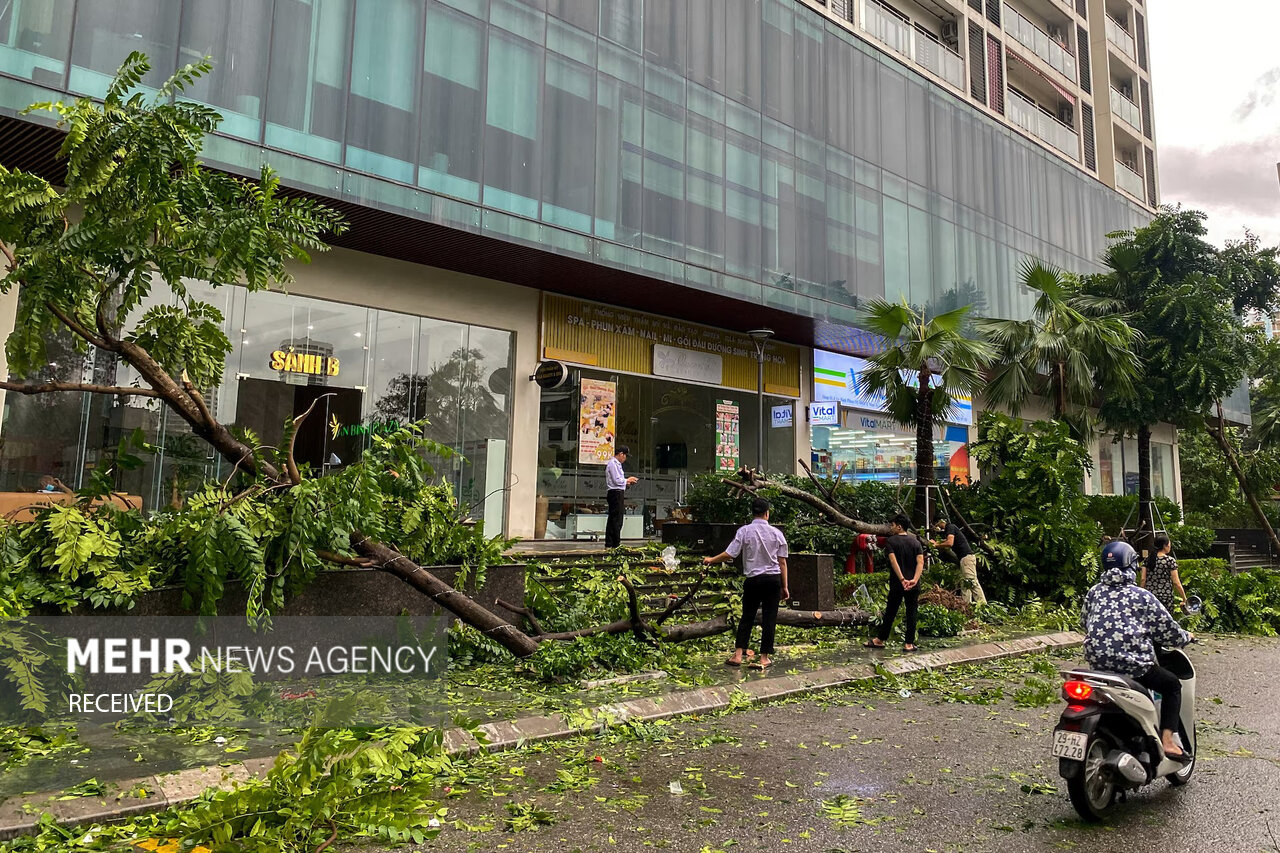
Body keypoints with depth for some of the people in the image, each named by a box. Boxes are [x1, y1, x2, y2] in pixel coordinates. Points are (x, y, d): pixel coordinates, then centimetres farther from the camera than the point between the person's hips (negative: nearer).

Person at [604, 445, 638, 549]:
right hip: (615, 493, -11)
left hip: (617, 494, 11)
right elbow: (617, 481, -18)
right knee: (617, 520, -9)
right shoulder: (613, 464, -12)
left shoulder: (617, 464, 20)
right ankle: (616, 544, -8)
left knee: (612, 519, 10)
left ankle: (609, 544, 13)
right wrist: (627, 480, -4)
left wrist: (626, 482, 12)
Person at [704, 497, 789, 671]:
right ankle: (764, 657, 10)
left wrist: (711, 560, 8)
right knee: (769, 619, 5)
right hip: (773, 578, 1)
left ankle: (738, 655, 7)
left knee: (747, 617, 10)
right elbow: (782, 562, 1)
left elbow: (729, 554, -9)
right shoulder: (776, 533, 0)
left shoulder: (744, 531, -6)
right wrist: (784, 586, 8)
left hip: (753, 578, -1)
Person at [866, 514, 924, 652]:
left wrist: (902, 579, -22)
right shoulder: (916, 542, 6)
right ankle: (909, 643, 7)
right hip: (913, 585, 2)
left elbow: (893, 561, -17)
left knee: (890, 612, 8)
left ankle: (880, 640, 17)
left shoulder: (890, 541, -4)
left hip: (897, 584, -2)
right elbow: (920, 562, -7)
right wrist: (914, 580, -16)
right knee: (911, 613, 6)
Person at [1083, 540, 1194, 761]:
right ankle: (1167, 742, 6)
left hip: (1097, 662, 6)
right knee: (1173, 685, 17)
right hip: (1132, 662, -6)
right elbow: (1166, 629, 4)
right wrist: (1186, 637, 25)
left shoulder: (1094, 593, 10)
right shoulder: (1142, 596, -3)